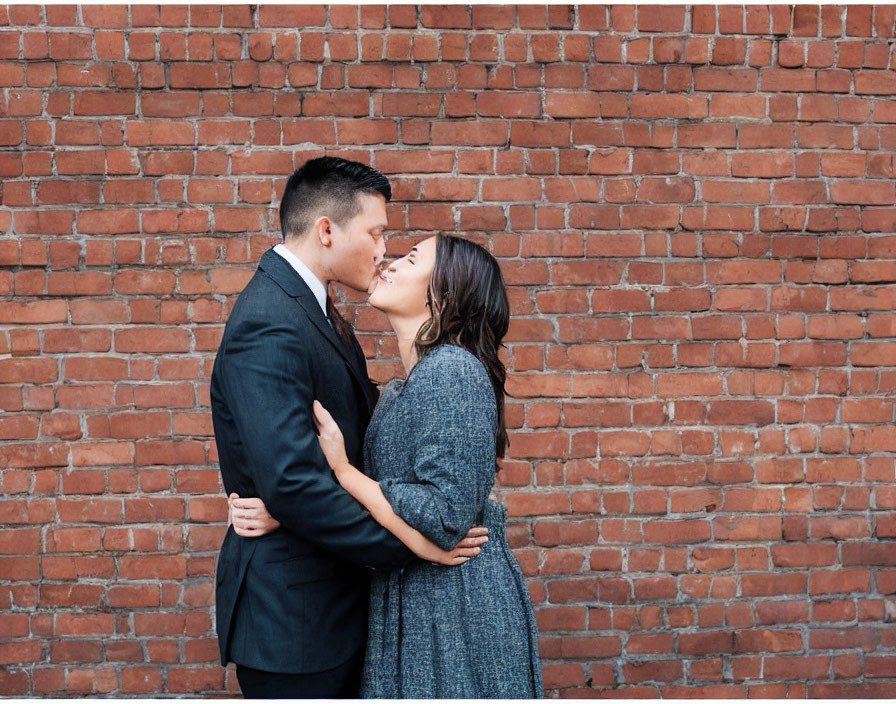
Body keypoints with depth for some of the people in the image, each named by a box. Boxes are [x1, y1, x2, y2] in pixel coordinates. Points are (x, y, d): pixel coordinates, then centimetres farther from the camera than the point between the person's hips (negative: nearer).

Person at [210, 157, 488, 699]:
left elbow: (365, 424, 13)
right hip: (291, 612, -10)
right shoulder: (269, 328, -23)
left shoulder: (310, 307, 10)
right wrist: (411, 542, -22)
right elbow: (292, 483, -30)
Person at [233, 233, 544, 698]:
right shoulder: (400, 390, 12)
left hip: (456, 610, -8)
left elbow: (443, 520, -24)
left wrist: (342, 470, -19)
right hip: (408, 607, 9)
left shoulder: (452, 370, -18)